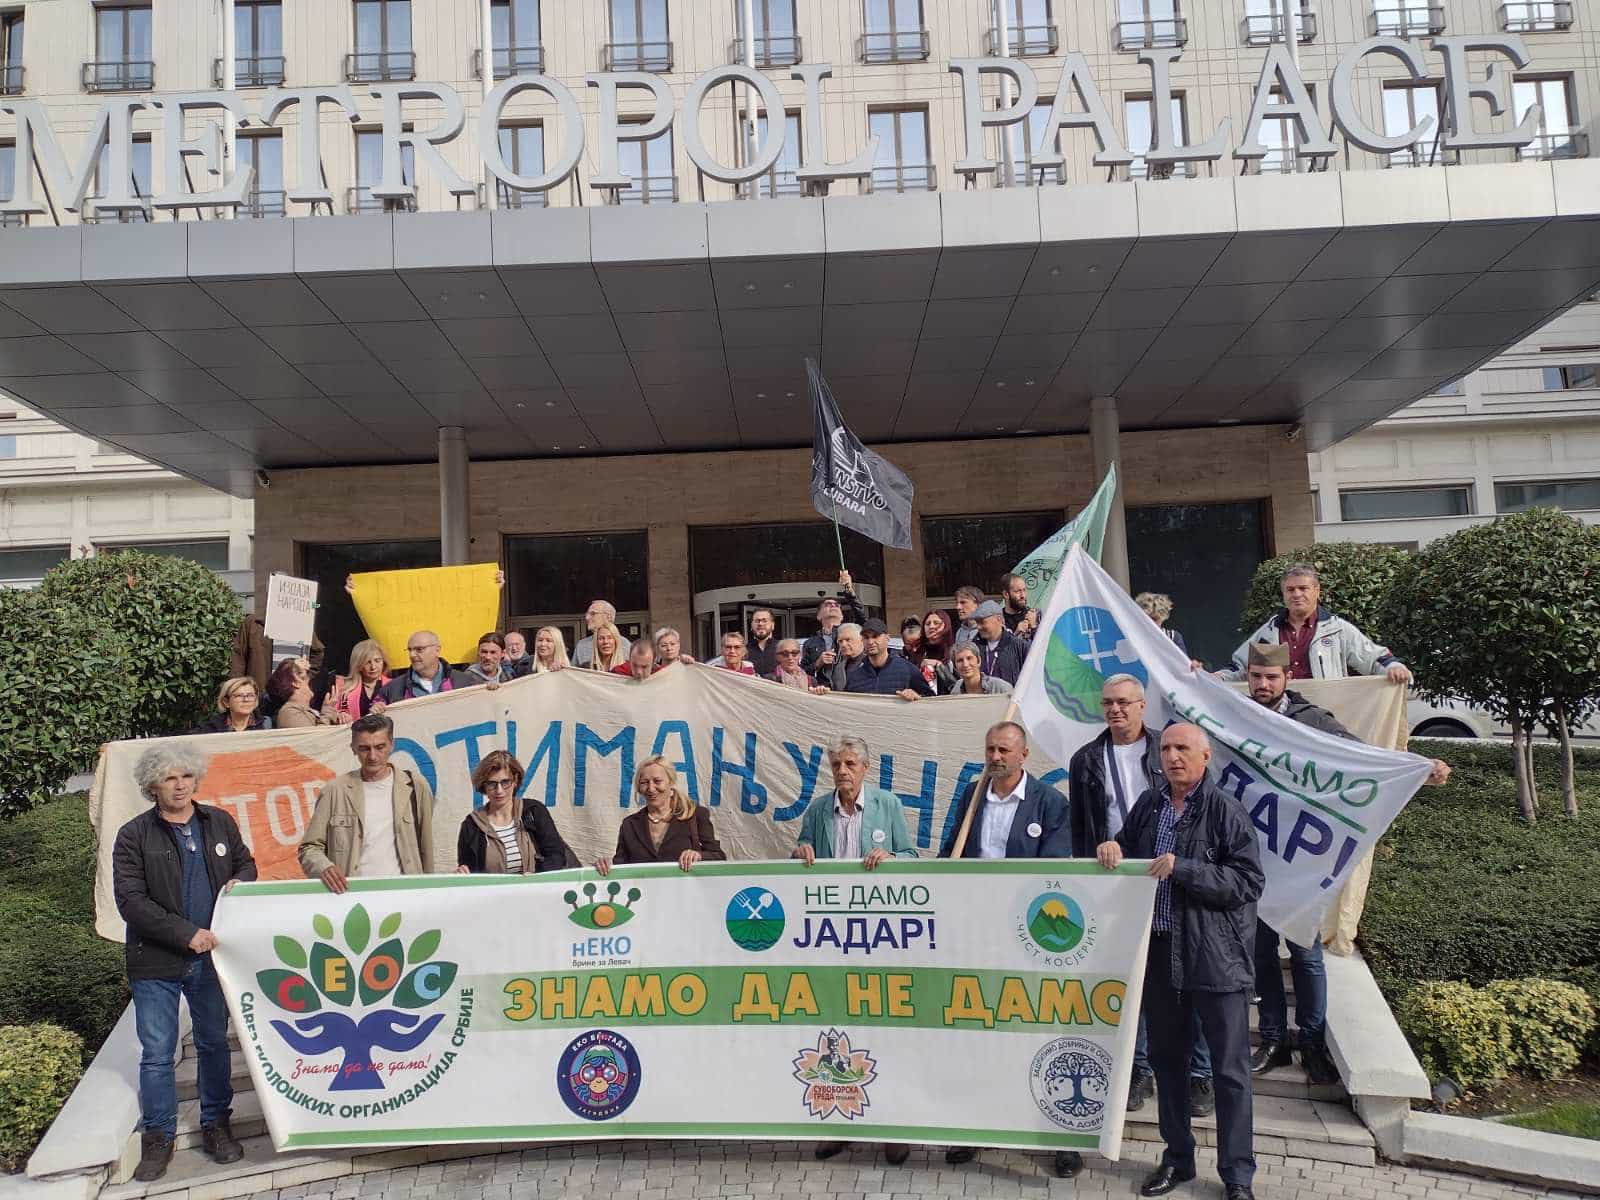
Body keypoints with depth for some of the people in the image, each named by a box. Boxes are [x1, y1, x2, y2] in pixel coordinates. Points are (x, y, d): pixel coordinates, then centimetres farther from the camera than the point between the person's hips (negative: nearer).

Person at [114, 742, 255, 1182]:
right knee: (157, 1054, 5)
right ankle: (158, 1137, 21)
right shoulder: (134, 836, -7)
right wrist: (186, 934, -21)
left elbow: (245, 862, 17)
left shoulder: (220, 823, 4)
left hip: (211, 956, 3)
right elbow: (130, 901, -14)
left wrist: (238, 881, -8)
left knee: (214, 1043, 14)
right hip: (156, 963, -3)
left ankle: (216, 1125, 29)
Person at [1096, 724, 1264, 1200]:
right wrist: (1112, 847, -1)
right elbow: (1126, 848, 21)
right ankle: (1177, 1158, 33)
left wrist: (1183, 869, -21)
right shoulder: (1149, 804, 5)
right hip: (1159, 952, 5)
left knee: (1230, 1069, 5)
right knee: (1167, 1059, 17)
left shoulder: (1226, 810, -10)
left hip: (1215, 958, -5)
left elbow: (1249, 883, -15)